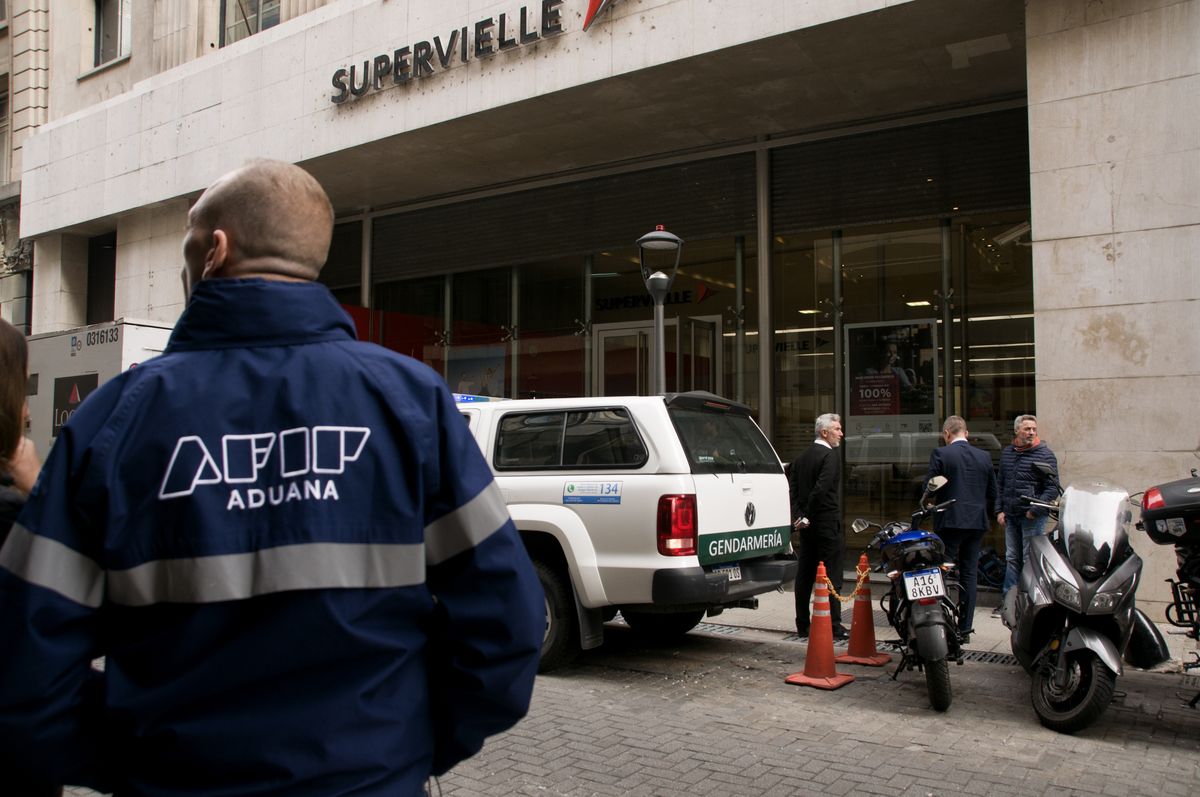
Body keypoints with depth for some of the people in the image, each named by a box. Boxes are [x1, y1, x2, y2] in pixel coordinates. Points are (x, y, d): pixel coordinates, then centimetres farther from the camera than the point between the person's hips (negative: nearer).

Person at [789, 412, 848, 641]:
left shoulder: (802, 457, 13)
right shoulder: (830, 455, -12)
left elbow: (793, 488, 7)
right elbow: (822, 488, -22)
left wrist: (799, 516, 1)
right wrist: (806, 517, -16)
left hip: (807, 525, 8)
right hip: (826, 523, -8)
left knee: (804, 575, 11)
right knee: (831, 575, -3)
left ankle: (802, 625, 16)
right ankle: (834, 626, -1)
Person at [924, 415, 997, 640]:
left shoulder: (940, 454, -8)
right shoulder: (984, 457, 7)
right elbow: (992, 493, 11)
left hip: (949, 521, -4)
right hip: (977, 522, 4)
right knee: (970, 574, 8)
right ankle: (965, 627, 11)